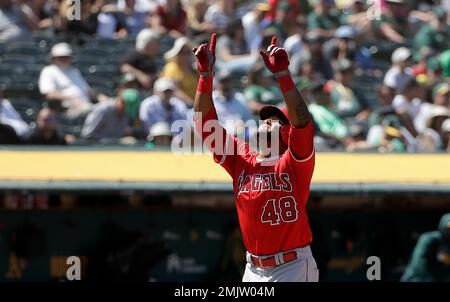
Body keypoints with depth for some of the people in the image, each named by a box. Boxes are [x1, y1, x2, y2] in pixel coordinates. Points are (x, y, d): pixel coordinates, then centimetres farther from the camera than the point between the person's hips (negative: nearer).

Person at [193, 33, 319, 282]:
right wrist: (206, 75, -7)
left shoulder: (294, 162, -3)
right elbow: (204, 123, 4)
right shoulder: (241, 159, 10)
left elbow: (302, 120, -21)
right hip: (253, 269, 5)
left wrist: (282, 74, -27)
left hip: (292, 268, -5)